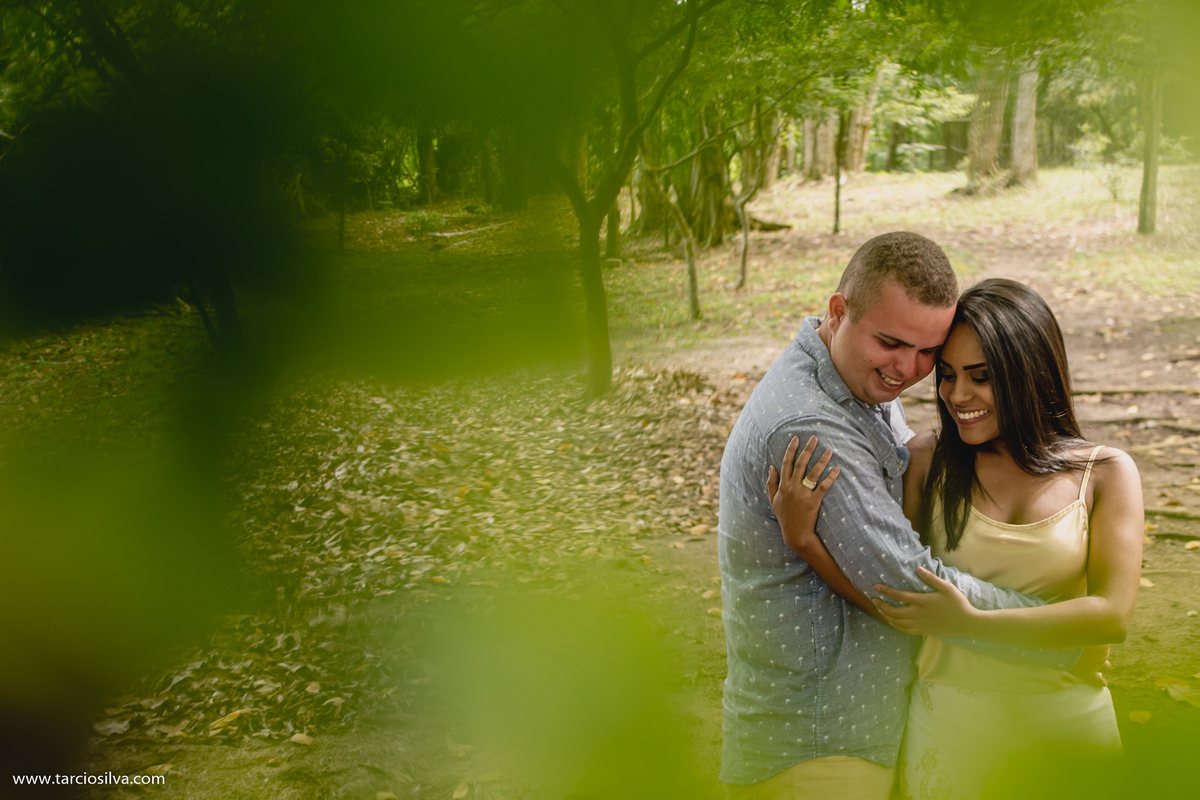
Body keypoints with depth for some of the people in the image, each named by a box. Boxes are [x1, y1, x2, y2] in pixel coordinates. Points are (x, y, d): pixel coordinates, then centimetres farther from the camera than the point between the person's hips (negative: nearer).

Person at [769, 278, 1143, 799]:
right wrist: (804, 537, -20)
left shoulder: (1104, 474, -4)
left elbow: (1113, 614, -14)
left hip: (1066, 727, 0)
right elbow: (890, 598, -5)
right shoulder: (926, 462, -3)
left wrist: (970, 623, -23)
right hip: (949, 729, 0)